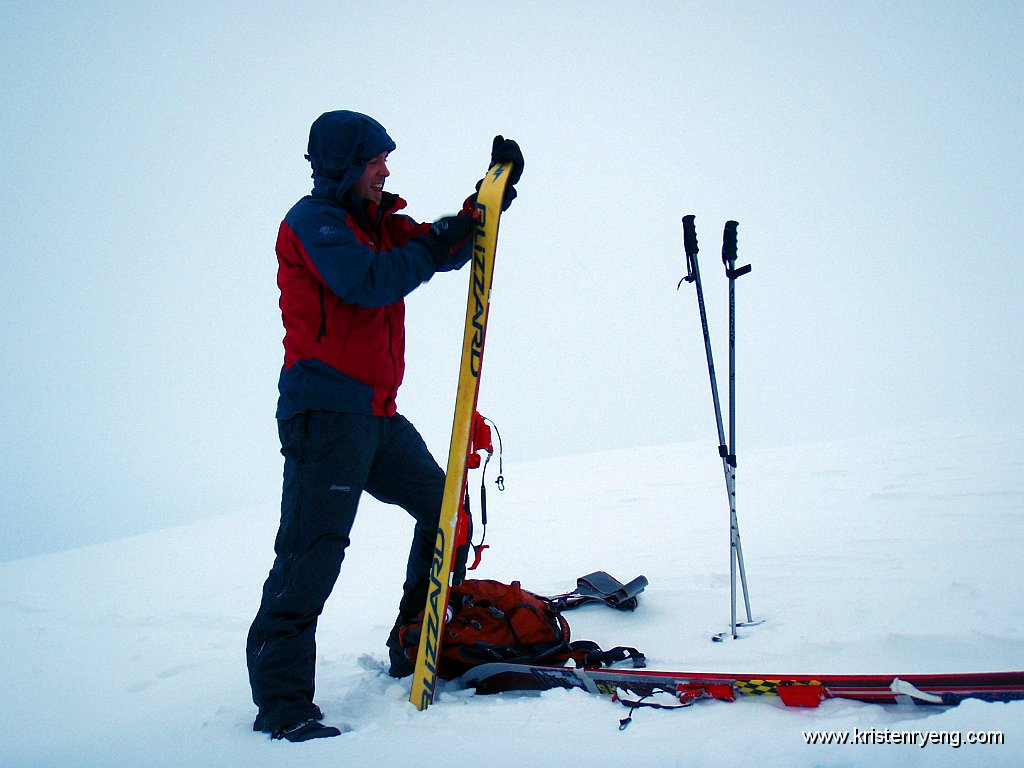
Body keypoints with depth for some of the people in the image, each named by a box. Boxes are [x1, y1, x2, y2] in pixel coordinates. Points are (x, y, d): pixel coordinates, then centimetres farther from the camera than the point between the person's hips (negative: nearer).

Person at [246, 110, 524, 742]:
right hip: (326, 410, -9)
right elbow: (370, 282, -21)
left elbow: (449, 247, 18)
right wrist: (439, 241, -11)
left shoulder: (378, 223, 20)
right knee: (312, 553, -11)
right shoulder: (313, 220, -5)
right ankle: (282, 704, -4)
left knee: (446, 510, 13)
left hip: (377, 413, 9)